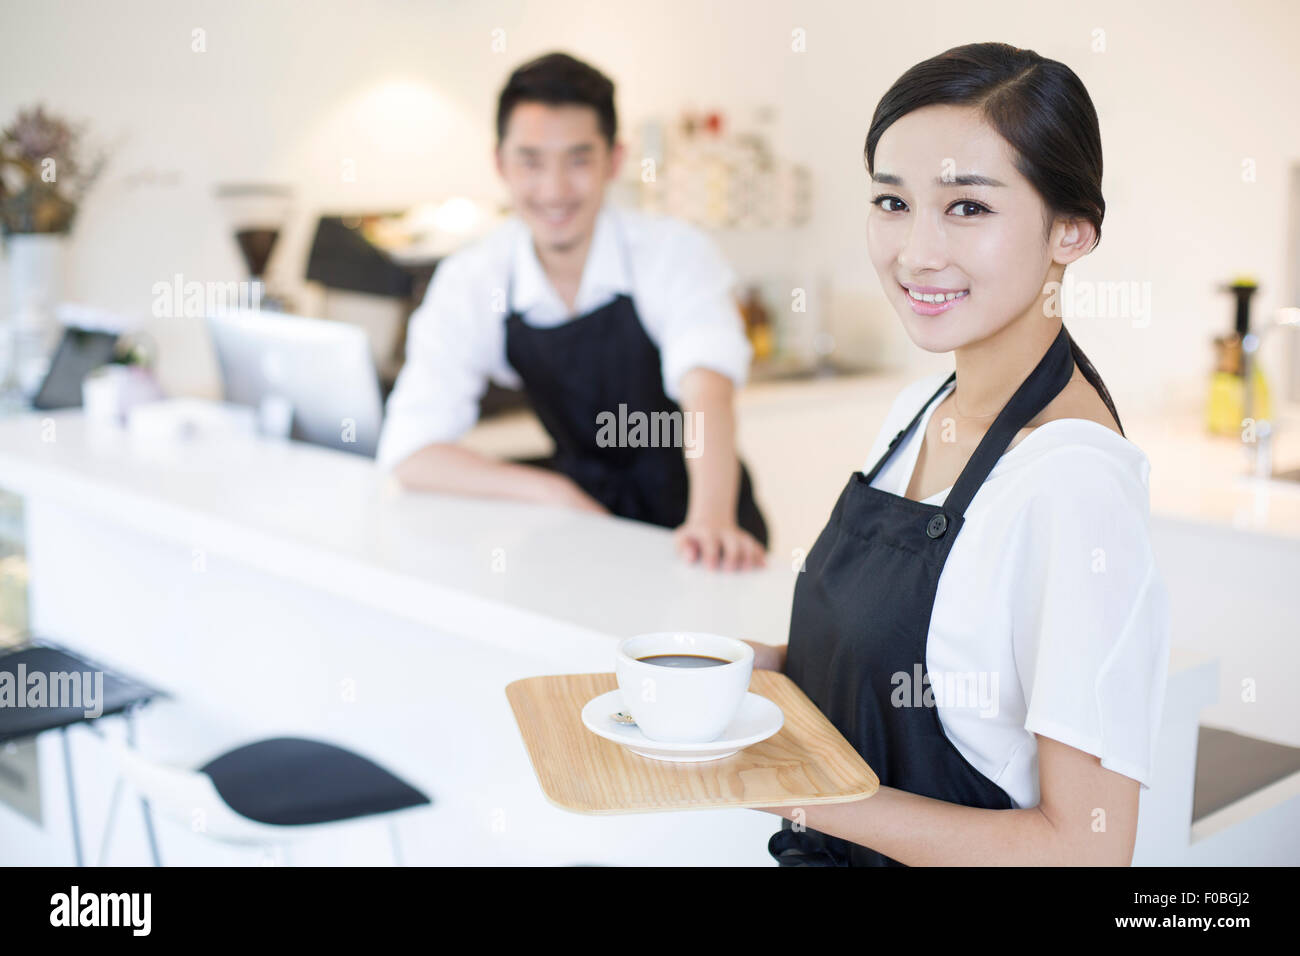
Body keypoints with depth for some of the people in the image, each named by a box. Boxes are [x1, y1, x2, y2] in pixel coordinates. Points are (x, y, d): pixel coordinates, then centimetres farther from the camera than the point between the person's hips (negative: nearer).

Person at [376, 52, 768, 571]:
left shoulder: (675, 251, -14)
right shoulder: (470, 280, -9)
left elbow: (707, 393, -30)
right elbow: (409, 450, -12)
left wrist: (711, 521, -49)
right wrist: (553, 492, -22)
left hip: (687, 530, -2)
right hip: (579, 508, 2)